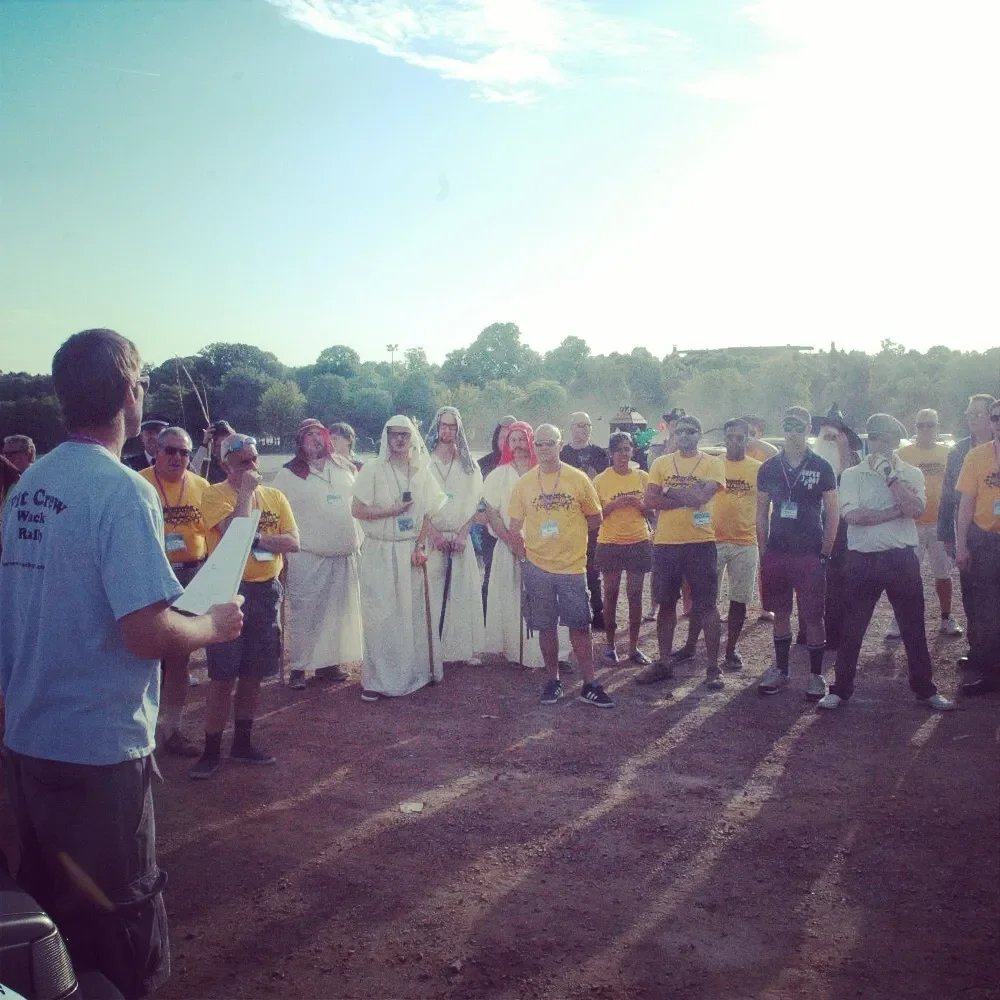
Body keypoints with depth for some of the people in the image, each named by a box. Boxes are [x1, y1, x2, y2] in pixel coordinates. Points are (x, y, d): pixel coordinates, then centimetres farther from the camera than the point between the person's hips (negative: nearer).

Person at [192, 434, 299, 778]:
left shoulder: (274, 496, 9)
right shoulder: (215, 494, -5)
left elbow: (293, 542, 0)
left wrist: (257, 537, -14)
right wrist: (246, 491, -14)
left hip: (267, 591, 5)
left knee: (253, 674, 13)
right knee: (222, 676, -2)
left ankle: (242, 743, 26)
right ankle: (211, 751, 10)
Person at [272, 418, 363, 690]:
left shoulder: (344, 467, 10)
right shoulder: (288, 474, -2)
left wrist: (359, 539, 15)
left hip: (344, 555, 4)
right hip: (307, 557, -4)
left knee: (336, 611, 10)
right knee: (303, 614, -2)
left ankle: (328, 661, 23)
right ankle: (298, 667, 8)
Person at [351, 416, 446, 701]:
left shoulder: (421, 472, 6)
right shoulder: (372, 469, -3)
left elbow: (427, 514, 7)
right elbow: (357, 510, -7)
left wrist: (420, 546, -4)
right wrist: (392, 511, -14)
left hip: (411, 551, 3)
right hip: (379, 551, -3)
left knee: (413, 611, 7)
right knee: (380, 614, -2)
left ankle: (413, 671, 20)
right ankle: (376, 679, 5)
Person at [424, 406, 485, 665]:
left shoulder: (468, 464, 10)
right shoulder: (425, 462, 3)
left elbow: (475, 504, 6)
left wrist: (462, 534, -6)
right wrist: (435, 534, -11)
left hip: (460, 537, 2)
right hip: (431, 537, -2)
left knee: (464, 592, 1)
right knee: (433, 592, -4)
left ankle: (466, 648, 7)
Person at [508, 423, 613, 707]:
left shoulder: (578, 479, -2)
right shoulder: (524, 483, 2)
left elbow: (595, 519, 6)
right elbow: (515, 526, 7)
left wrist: (569, 534, 0)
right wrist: (523, 554, -1)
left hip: (572, 564, -1)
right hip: (537, 566, 1)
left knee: (580, 627, 2)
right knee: (546, 627, 9)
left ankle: (589, 685, 11)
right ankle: (553, 681, 23)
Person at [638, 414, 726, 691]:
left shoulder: (712, 463, -1)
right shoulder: (661, 463, 7)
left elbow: (702, 497, -17)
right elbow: (650, 501, -4)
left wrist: (669, 490, -8)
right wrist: (687, 497, -11)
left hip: (700, 543, -3)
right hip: (665, 543, 3)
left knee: (706, 605, 1)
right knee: (666, 604, 11)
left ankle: (713, 667, 9)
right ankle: (665, 661, 23)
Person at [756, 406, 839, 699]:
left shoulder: (821, 467, -2)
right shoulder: (769, 468, 6)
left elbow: (832, 513, 0)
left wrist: (825, 552, -4)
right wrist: (763, 552, 5)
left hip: (810, 554, -3)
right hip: (777, 552, 3)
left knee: (813, 616, 1)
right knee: (780, 613, 12)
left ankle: (816, 675, 12)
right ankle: (780, 670, 22)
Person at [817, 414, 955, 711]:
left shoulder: (910, 473, 5)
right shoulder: (852, 474, 2)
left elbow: (916, 510, -13)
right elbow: (852, 516, -12)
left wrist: (889, 476, -13)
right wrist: (897, 511, -11)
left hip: (901, 558, 1)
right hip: (862, 560, 0)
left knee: (913, 628, 9)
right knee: (851, 629, 6)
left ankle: (925, 689, 23)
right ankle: (840, 689, 17)